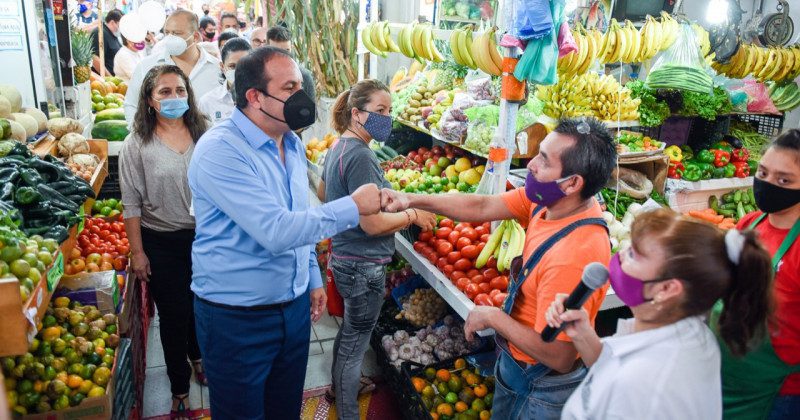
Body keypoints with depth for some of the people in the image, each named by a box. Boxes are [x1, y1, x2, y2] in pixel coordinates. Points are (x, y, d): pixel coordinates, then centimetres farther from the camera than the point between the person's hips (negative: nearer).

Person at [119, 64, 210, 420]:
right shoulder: (137, 144, -8)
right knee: (173, 316, 8)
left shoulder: (203, 135, 0)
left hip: (204, 236, 3)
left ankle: (198, 356, 48)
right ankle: (180, 389, 27)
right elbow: (132, 204, -6)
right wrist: (137, 252, -7)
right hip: (162, 244, -2)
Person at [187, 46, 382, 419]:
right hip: (236, 316, -7)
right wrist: (353, 207, -24)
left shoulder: (293, 144, 5)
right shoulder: (219, 150, -22)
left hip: (295, 305, 7)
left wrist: (313, 278, 16)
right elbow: (277, 231, -30)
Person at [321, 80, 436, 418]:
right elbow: (373, 224, -28)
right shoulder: (360, 156, -25)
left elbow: (324, 191, 22)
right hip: (364, 266, -10)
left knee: (349, 329, 27)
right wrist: (414, 215, -14)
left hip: (345, 257, 10)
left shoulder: (339, 148, 6)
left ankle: (340, 387, 48)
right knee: (355, 340, 6)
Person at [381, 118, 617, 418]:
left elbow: (558, 357, -32)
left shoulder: (574, 256, -38)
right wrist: (412, 200, -11)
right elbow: (482, 207, -6)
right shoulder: (547, 199, -14)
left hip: (540, 388, -7)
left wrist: (493, 317, -21)